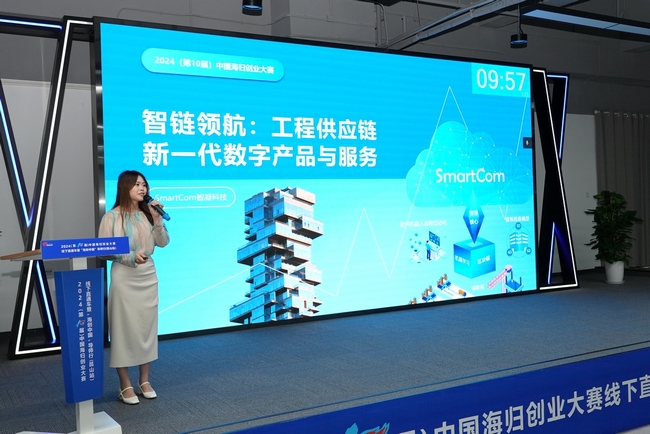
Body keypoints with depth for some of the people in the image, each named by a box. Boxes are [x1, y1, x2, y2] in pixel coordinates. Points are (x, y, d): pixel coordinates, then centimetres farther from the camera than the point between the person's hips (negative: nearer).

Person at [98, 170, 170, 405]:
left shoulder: (147, 214, 7)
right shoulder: (112, 217, -6)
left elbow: (163, 243, 4)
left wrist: (157, 219, -9)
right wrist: (130, 256, -20)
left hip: (148, 277, 5)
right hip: (124, 278, -5)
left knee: (147, 327, 10)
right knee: (124, 328, -1)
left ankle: (144, 380, 22)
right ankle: (125, 386, 10)